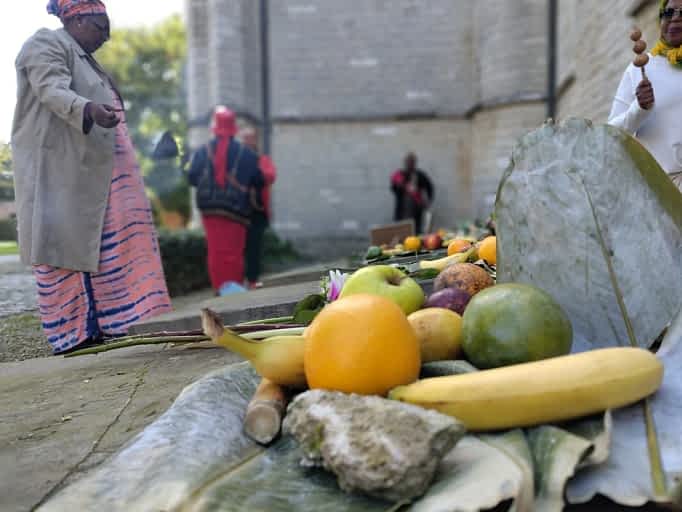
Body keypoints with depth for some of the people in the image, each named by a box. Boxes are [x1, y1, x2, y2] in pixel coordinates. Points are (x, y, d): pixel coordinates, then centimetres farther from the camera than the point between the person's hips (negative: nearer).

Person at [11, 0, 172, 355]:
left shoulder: (82, 56, 23)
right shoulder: (46, 44, -6)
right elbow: (53, 92, -23)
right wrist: (89, 109, -41)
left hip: (87, 169, 9)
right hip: (57, 169, -9)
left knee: (88, 243, 6)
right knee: (65, 245, -7)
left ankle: (94, 323, 10)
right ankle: (69, 333, -3)